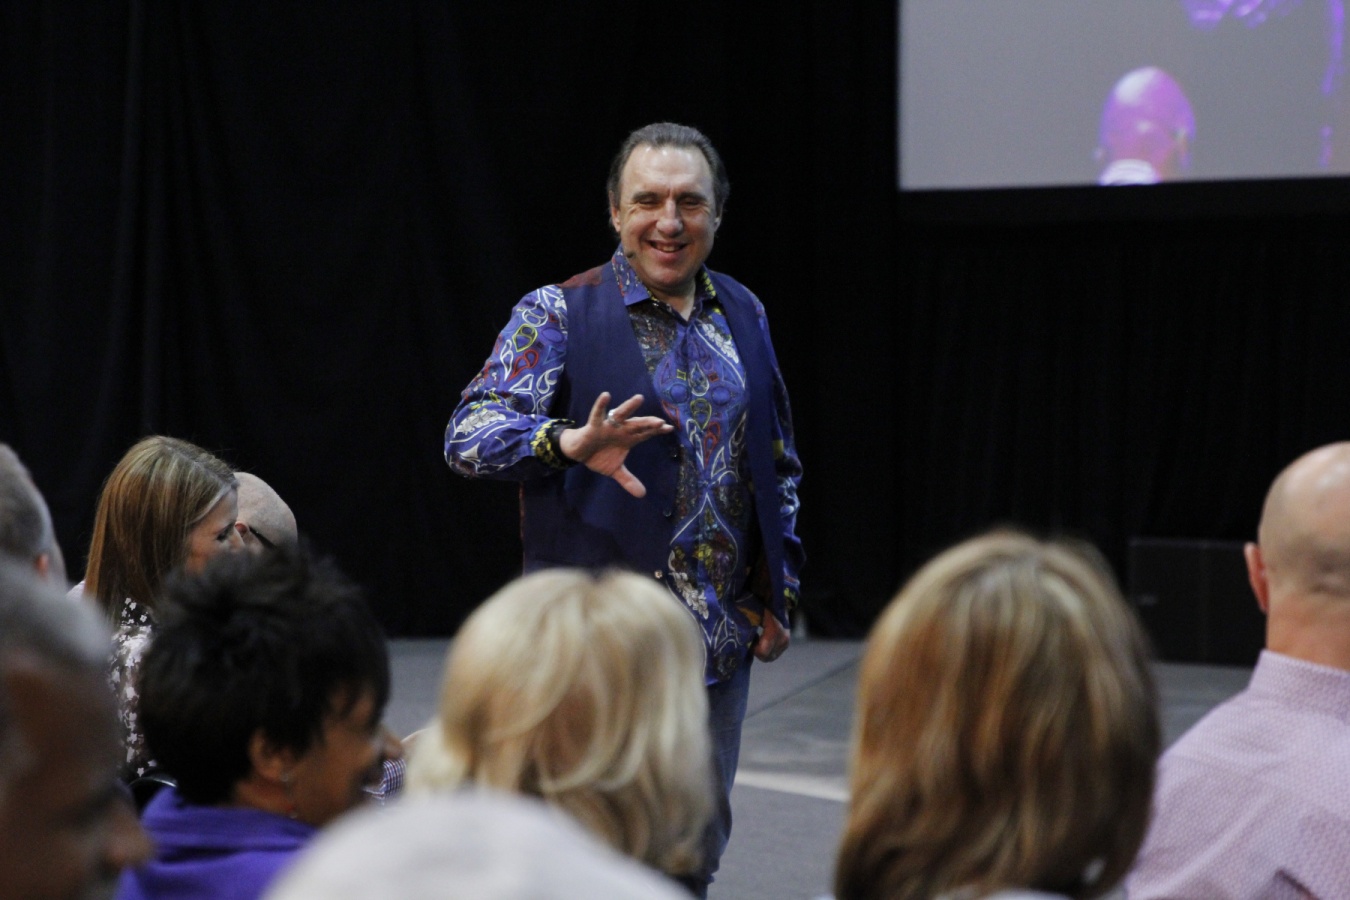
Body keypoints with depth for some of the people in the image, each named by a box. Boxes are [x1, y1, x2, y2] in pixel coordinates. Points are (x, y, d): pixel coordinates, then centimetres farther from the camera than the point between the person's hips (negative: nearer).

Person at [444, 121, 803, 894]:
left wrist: (780, 591, 12)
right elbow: (469, 436, -18)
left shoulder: (743, 316, 11)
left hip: (722, 646, 5)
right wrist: (569, 442, -37)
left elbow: (779, 464, 20)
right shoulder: (559, 316, -6)